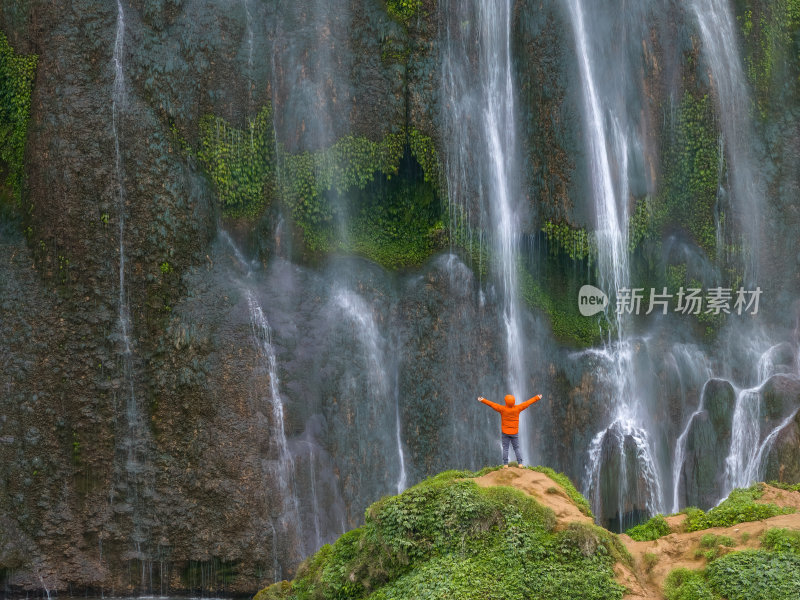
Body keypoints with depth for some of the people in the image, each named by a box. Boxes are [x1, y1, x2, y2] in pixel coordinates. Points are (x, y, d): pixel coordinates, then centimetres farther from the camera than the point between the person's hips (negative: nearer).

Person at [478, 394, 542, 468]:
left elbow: (492, 404, -9)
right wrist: (537, 398, 8)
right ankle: (520, 463, 3)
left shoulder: (503, 409, -14)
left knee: (505, 448, 4)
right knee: (517, 448, 9)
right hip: (515, 433, 1)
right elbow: (528, 403, -1)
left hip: (505, 433, -1)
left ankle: (505, 464, -2)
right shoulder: (517, 408, -10)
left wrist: (482, 400, -1)